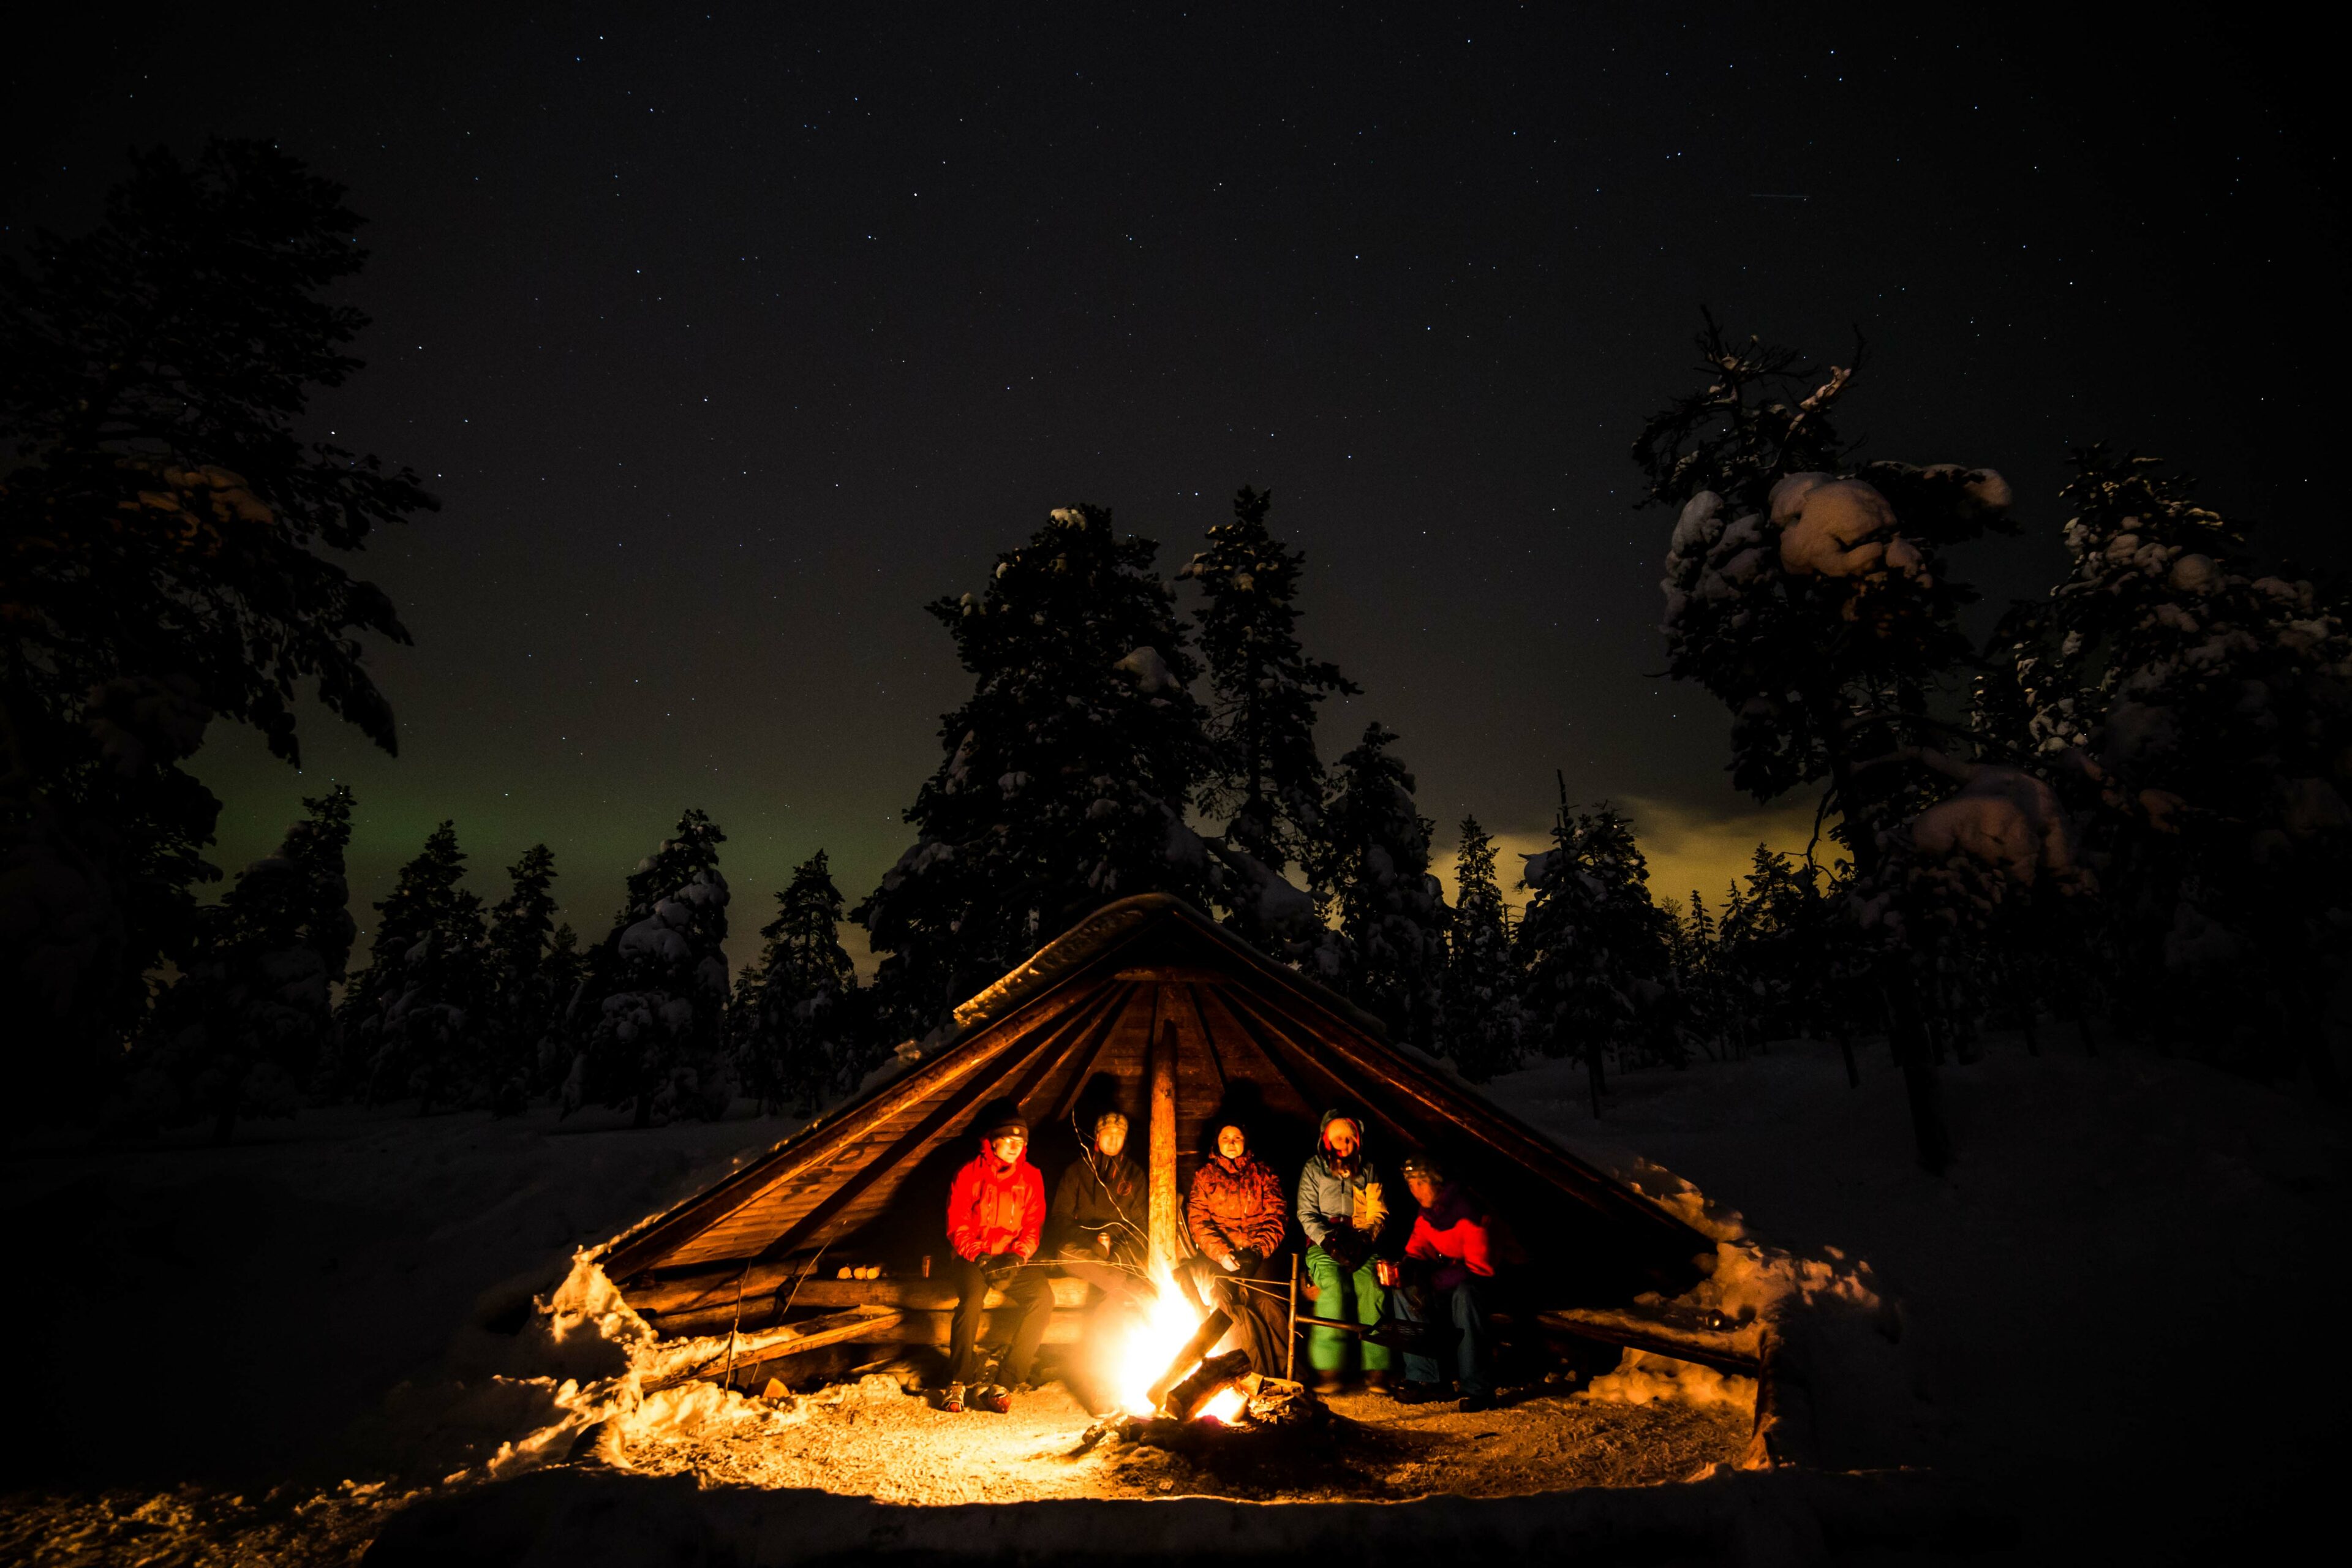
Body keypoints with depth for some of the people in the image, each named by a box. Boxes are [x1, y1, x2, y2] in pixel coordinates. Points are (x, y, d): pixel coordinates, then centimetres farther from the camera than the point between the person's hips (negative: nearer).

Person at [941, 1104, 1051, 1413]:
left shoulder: (1031, 1177, 8)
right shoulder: (969, 1174, 0)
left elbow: (1034, 1226, 6)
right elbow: (957, 1227, -2)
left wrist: (1018, 1255, -13)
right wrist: (981, 1257, -17)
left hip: (1012, 1260, 2)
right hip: (974, 1258, -2)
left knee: (1043, 1295, -26)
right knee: (972, 1298, -34)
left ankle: (1003, 1385, -21)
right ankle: (957, 1384, -14)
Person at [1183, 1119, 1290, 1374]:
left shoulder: (1264, 1174, 15)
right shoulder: (1205, 1176, 16)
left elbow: (1275, 1218, 7)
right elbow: (1198, 1222, 5)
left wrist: (1258, 1251, -10)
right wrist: (1223, 1254, -10)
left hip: (1257, 1255, 0)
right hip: (1216, 1254, 0)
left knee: (1265, 1300, -29)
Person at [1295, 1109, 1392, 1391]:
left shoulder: (1367, 1170, 15)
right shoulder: (1313, 1169, 9)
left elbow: (1377, 1214, 11)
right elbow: (1307, 1214, 4)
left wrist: (1363, 1239, -7)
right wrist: (1327, 1240, -12)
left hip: (1361, 1244, 1)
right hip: (1323, 1245, -1)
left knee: (1372, 1286, -28)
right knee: (1334, 1285, -30)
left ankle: (1376, 1368, -27)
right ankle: (1329, 1369, -30)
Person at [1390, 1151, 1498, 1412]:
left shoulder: (1468, 1212, -20)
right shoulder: (1425, 1218, 5)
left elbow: (1479, 1268, -24)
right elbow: (1415, 1251, 4)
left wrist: (1434, 1283, -31)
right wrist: (1413, 1266, -22)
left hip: (1476, 1284, -7)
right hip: (1446, 1287, 7)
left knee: (1465, 1295, -38)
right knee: (1405, 1293, -15)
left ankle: (1477, 1388, -30)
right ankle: (1423, 1378, -15)